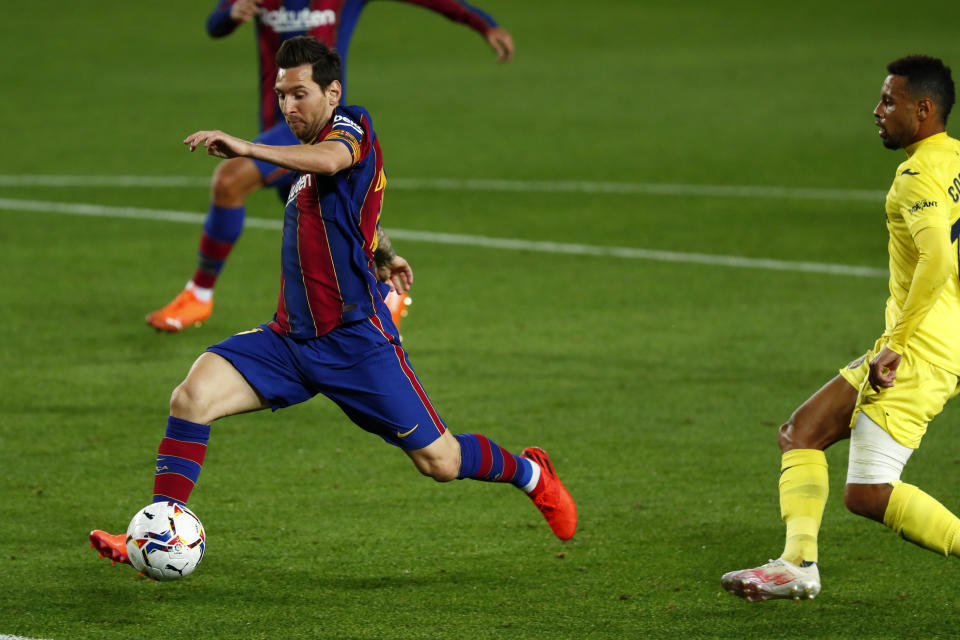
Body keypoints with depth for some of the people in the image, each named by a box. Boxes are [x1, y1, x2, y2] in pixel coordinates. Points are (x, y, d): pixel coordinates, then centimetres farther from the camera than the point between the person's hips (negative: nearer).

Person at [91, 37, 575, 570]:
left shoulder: (350, 127, -9)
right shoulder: (310, 150, 16)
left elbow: (330, 161, -35)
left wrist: (247, 149, -45)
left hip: (355, 340, -7)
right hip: (291, 339, 7)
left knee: (438, 461, 1)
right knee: (192, 396, -16)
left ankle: (530, 474, 32)